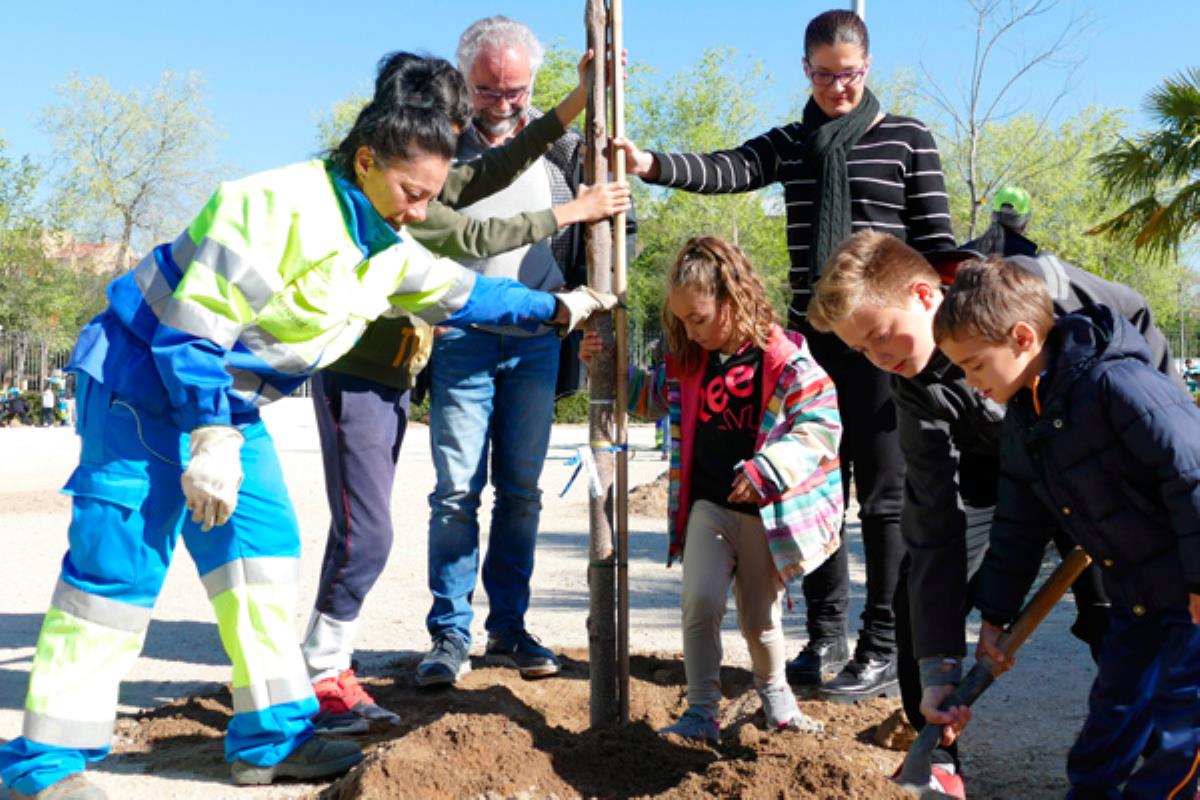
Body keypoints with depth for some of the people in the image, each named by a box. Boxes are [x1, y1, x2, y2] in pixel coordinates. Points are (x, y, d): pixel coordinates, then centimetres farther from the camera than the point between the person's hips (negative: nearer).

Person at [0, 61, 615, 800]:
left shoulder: (390, 250, 4)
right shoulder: (276, 207, -25)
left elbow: (462, 293, 19)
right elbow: (194, 327, -27)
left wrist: (555, 309, 20)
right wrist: (209, 441, -27)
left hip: (229, 399, 9)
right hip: (146, 380, -9)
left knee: (264, 545, 5)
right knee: (118, 563, -9)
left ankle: (273, 736, 13)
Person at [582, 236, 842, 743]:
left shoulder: (785, 360, -13)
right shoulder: (687, 363, 4)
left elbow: (823, 425, -16)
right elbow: (649, 395, 22)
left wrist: (769, 469, -26)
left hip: (766, 512, -3)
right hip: (707, 506, 4)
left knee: (761, 619, 11)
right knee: (699, 602, -12)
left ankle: (774, 692, 39)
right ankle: (702, 713, 2)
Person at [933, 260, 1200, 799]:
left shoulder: (1114, 383, -26)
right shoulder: (1022, 426, 3)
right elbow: (1018, 530, 10)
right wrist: (994, 616, 12)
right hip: (1135, 595, 8)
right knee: (1114, 704, 16)